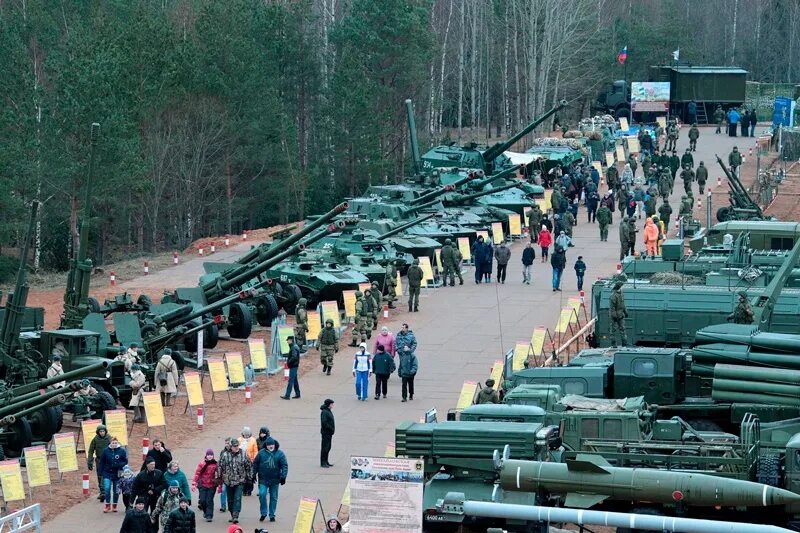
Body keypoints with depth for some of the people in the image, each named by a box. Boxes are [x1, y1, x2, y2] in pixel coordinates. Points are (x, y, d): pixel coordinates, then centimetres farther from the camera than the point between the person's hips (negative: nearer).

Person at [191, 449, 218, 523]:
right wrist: (194, 484, -9)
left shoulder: (215, 464, 0)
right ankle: (205, 511, 27)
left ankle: (209, 516, 3)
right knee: (202, 500, -1)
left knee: (209, 501, -3)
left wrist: (219, 486, 7)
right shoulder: (202, 464, -2)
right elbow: (197, 474, -2)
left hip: (212, 485, 0)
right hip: (202, 485, 0)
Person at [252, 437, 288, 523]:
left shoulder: (280, 454, -2)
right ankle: (263, 513, 1)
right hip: (263, 479, 0)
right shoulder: (261, 453, -1)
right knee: (262, 494, -15)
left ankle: (272, 515, 20)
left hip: (275, 480, 0)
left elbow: (284, 466, -3)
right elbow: (255, 464, 6)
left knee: (273, 498, 8)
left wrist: (283, 476, -13)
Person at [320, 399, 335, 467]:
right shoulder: (324, 412, -17)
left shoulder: (329, 411, 13)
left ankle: (326, 461, 23)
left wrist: (332, 429, 9)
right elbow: (324, 423, -24)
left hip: (329, 433, 10)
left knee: (328, 447, 15)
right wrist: (331, 428, -21)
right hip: (326, 432, -10)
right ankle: (323, 463, 0)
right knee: (325, 447, -5)